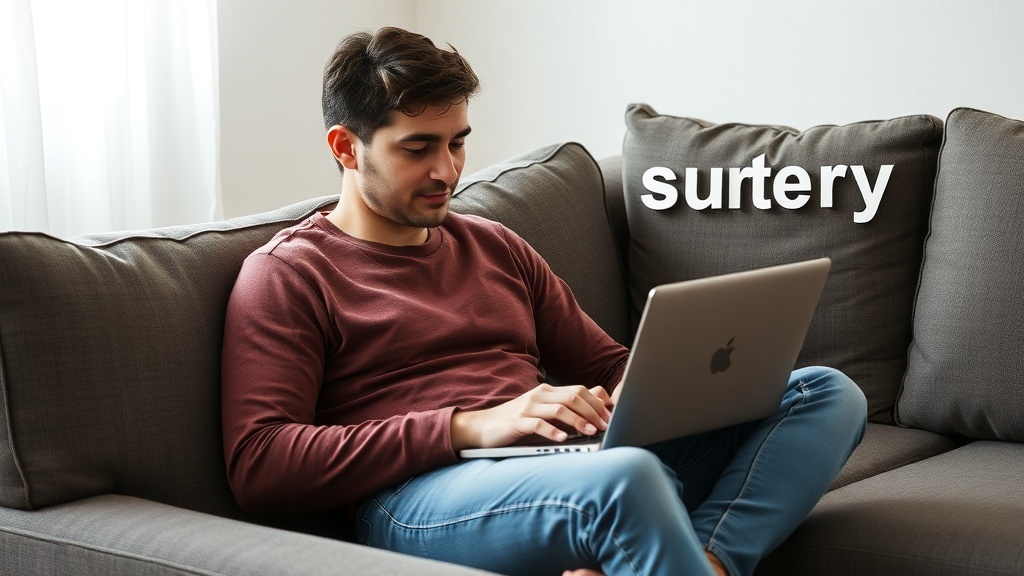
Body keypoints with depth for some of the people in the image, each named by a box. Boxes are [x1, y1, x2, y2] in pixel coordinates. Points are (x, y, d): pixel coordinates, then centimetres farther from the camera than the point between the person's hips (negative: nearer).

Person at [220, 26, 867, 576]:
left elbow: (608, 365, 31)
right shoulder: (287, 273, 5)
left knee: (829, 393, -9)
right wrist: (471, 427, -15)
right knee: (623, 477, -41)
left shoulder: (495, 246, 26)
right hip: (417, 499, -8)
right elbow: (257, 465, -8)